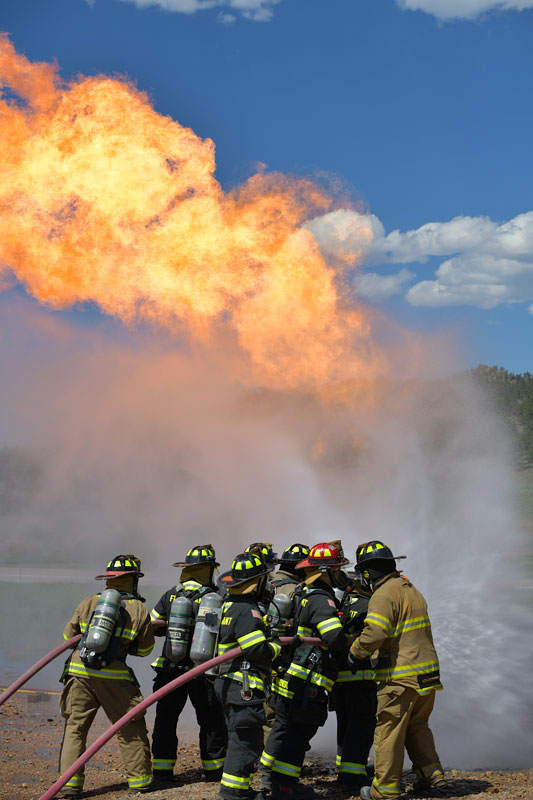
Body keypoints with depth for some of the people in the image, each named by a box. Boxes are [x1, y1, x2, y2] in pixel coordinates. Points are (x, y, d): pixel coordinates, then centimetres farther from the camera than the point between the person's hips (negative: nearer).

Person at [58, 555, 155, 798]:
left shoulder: (89, 603, 10)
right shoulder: (140, 610, 4)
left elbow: (68, 635, 18)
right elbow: (145, 648, 13)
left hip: (79, 671, 2)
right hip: (112, 676, -2)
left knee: (75, 727, 9)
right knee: (130, 729, 12)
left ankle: (70, 783, 3)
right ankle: (140, 780, 18)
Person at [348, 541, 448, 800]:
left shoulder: (384, 595, -12)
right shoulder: (412, 590, 17)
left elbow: (373, 635, -22)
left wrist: (354, 652, -5)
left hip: (401, 677, -9)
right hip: (428, 671, 9)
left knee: (388, 731, 0)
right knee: (416, 727, 20)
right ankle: (433, 778, 17)